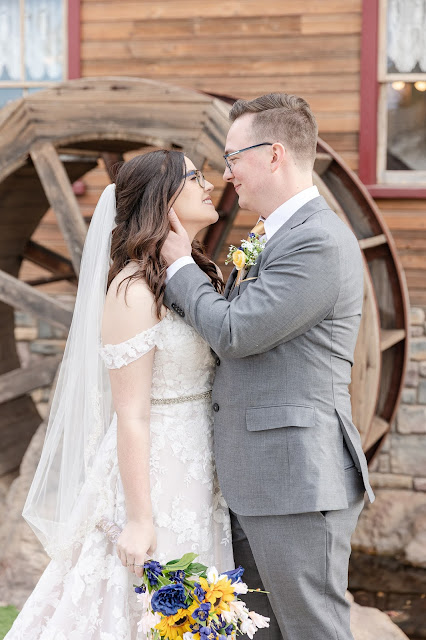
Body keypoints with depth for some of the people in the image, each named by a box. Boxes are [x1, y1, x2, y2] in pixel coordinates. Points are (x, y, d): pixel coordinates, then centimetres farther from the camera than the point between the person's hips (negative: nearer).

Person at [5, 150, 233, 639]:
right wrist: (139, 520, -17)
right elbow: (131, 416, -17)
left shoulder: (202, 275, 9)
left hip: (202, 476, 8)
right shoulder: (134, 288, -16)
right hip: (154, 474, -8)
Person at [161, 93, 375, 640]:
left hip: (298, 482, -10)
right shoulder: (274, 237, 17)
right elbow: (230, 339, 17)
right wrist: (174, 271, 6)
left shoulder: (320, 242, -17)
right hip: (256, 484, 10)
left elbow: (235, 332, -19)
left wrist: (181, 265, -4)